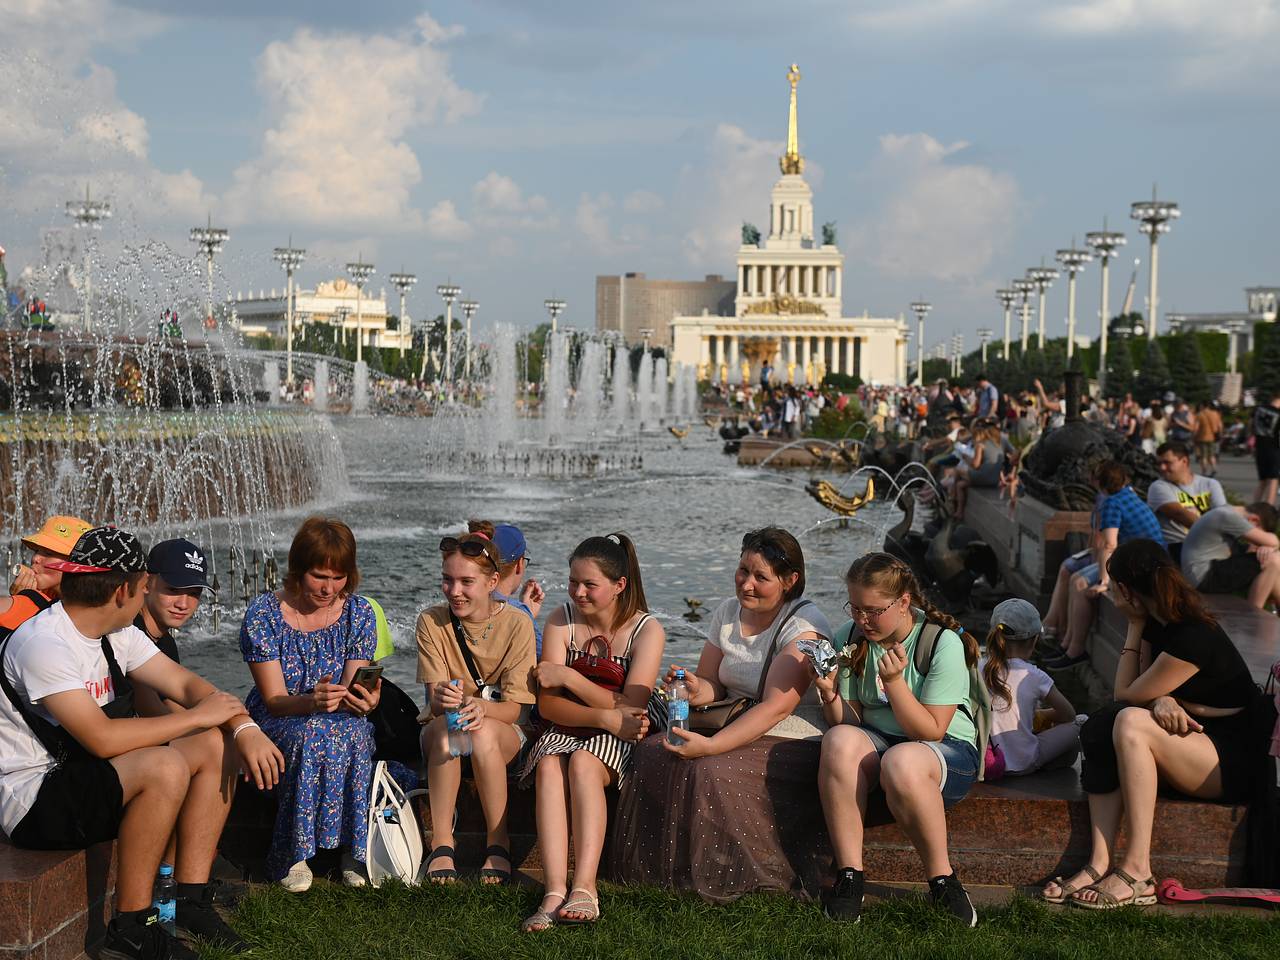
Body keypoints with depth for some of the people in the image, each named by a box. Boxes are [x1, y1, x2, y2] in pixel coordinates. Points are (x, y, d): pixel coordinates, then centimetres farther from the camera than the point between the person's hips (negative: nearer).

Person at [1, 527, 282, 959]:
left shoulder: (118, 634, 5)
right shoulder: (43, 644, -24)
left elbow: (186, 684, 4)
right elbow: (102, 738, -30)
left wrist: (245, 728, -15)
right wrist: (197, 716, -20)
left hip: (84, 775, 9)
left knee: (216, 745, 0)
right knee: (165, 767, -31)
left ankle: (191, 902, 1)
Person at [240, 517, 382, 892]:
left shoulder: (358, 613, 0)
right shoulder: (263, 614, -9)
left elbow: (352, 692, -5)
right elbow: (274, 700, -13)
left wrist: (364, 700, -31)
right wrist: (312, 701, -36)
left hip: (344, 724, 2)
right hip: (275, 727, -2)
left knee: (352, 730, -35)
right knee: (311, 734, -37)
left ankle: (353, 848, -20)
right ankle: (291, 855, -24)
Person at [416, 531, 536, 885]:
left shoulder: (517, 624, -11)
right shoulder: (431, 622, -7)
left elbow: (514, 707, -14)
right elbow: (435, 697, -13)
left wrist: (481, 707, -37)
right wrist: (443, 699, -39)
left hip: (504, 732, -1)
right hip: (440, 729, 1)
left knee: (483, 732, -36)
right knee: (445, 726, -34)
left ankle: (498, 841, -21)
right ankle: (442, 842, -27)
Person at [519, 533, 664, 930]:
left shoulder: (646, 630, -6)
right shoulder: (561, 621, 1)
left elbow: (631, 708, -14)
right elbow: (548, 704, -6)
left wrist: (568, 676, -17)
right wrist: (605, 717, -22)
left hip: (617, 741, -2)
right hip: (565, 732, 2)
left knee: (582, 762, -34)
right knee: (549, 765, -31)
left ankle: (584, 887, -42)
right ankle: (555, 890, -42)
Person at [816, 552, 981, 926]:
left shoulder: (944, 643, -13)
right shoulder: (849, 639, 1)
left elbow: (931, 731, -15)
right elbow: (848, 722, 1)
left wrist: (893, 681, -25)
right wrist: (830, 695, -20)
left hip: (949, 751, -4)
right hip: (877, 742, 4)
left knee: (901, 761, -39)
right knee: (840, 742, -32)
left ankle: (942, 880, -20)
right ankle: (848, 876, -27)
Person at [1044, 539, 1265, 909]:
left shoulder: (1192, 638, -23)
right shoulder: (1157, 623, 5)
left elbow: (1127, 694, -14)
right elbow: (1134, 692, 2)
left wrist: (1134, 628, -6)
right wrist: (1162, 700, -21)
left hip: (1235, 762, -9)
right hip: (1193, 738, 9)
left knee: (1131, 723, -31)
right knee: (1099, 728, -15)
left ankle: (1137, 872, -29)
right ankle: (1100, 863, -25)